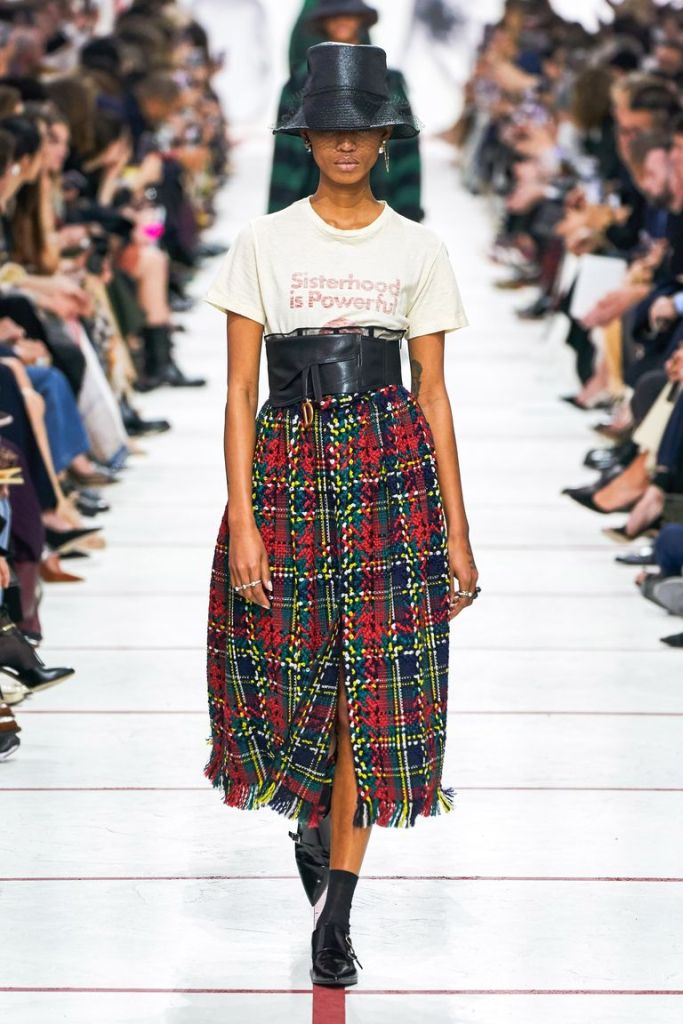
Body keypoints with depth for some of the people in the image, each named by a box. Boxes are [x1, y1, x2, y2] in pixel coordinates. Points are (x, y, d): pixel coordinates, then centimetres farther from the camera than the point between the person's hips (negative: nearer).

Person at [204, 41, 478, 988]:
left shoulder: (418, 250, 6)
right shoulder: (264, 243, 3)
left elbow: (433, 393, 8)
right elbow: (240, 387, 0)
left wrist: (457, 531, 4)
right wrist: (242, 519, -9)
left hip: (392, 468, 0)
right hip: (289, 466, 0)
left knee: (379, 689, -4)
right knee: (296, 673, 5)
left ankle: (336, 916, 2)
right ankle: (308, 813, 38)